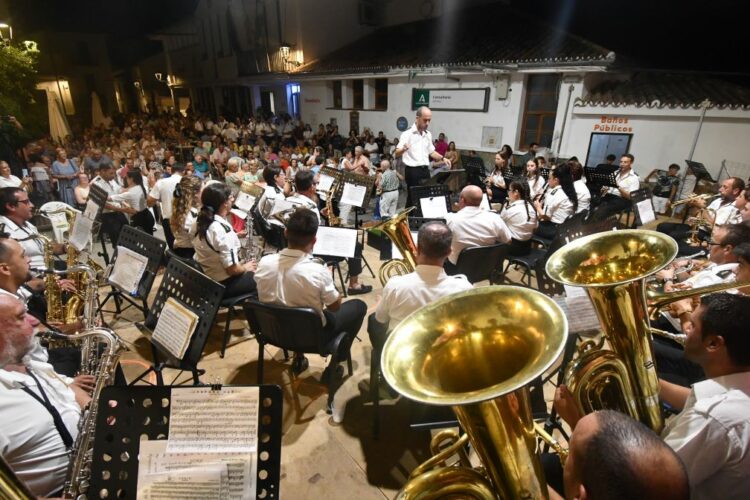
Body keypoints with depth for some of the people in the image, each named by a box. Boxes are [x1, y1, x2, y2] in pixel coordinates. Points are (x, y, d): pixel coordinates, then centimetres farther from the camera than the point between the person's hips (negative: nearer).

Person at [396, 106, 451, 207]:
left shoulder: (428, 135, 11)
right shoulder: (407, 134, -10)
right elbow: (397, 154, -20)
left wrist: (442, 158, 8)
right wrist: (403, 149, -42)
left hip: (425, 170, 6)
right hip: (413, 171, -6)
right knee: (413, 199, -3)